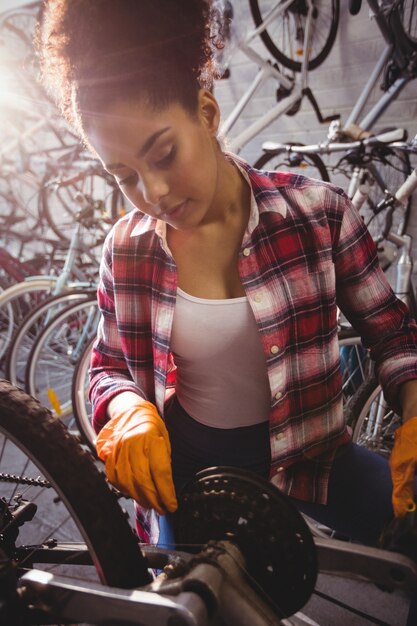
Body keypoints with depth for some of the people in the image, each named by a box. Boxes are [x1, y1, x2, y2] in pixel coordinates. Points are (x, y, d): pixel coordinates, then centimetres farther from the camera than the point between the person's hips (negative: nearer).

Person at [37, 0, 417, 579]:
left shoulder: (317, 212, -14)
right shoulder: (127, 249, -9)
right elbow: (110, 366, 3)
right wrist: (130, 409, -20)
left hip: (306, 450, -1)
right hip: (184, 460, 2)